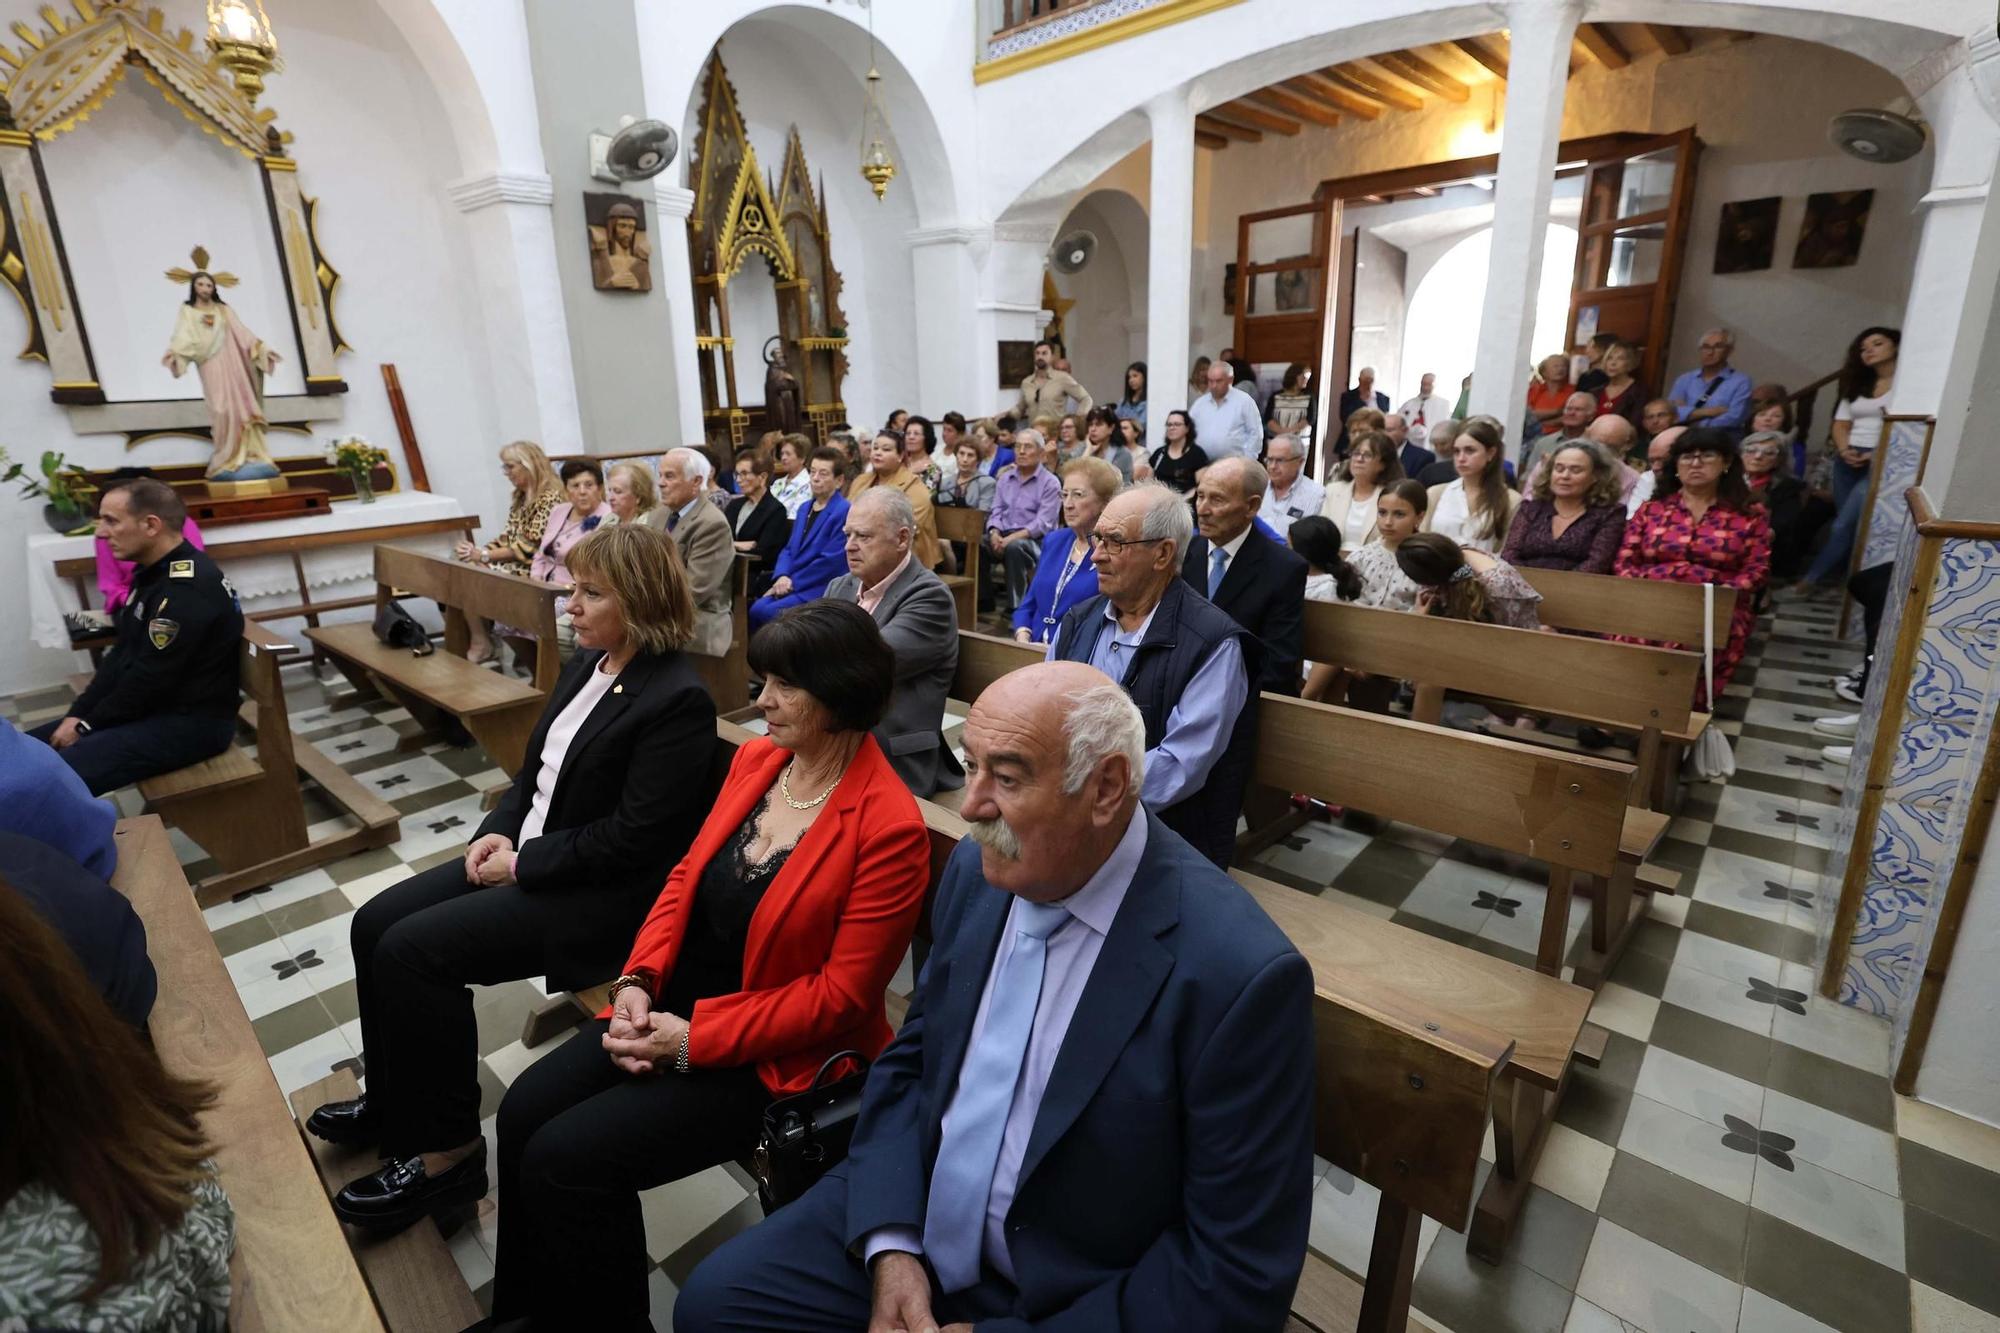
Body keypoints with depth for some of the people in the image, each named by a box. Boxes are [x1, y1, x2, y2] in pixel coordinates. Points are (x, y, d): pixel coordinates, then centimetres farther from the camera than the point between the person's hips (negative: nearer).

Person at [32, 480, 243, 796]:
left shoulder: (187, 589, -23)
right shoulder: (155, 571, 11)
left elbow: (151, 679, -19)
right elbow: (122, 654, 15)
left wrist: (87, 725, -6)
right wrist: (78, 713, 6)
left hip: (191, 721, -11)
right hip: (153, 706, 11)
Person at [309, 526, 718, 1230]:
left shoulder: (677, 700, -22)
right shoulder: (587, 664, 6)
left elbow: (632, 838, -24)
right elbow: (537, 768, 15)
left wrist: (523, 862, -15)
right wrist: (499, 831, -1)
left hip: (602, 893, -9)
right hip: (528, 852, 9)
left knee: (412, 950, -17)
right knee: (376, 924, 4)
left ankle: (446, 1152, 2)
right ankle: (393, 1099, 25)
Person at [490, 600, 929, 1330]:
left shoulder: (889, 827, -24)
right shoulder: (756, 757, -1)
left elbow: (841, 993, -20)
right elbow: (686, 876, 7)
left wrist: (694, 1040, -18)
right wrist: (638, 981, -8)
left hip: (772, 1054, -7)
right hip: (678, 1002, 7)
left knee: (566, 1158, -14)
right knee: (522, 1112, -2)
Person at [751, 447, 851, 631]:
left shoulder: (845, 512, -9)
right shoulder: (804, 509, 19)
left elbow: (831, 561, -15)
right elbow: (789, 549, 16)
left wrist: (793, 582, -11)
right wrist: (782, 577, -5)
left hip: (820, 590, -7)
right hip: (792, 584, 7)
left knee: (768, 612, -24)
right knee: (756, 608, -16)